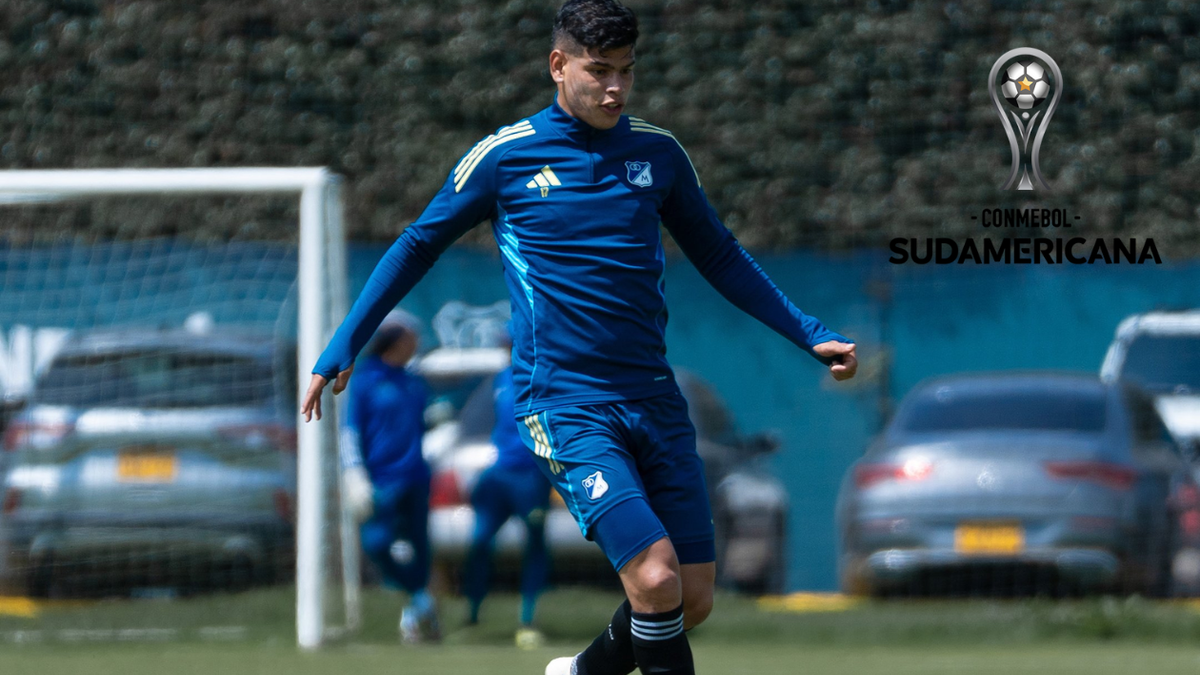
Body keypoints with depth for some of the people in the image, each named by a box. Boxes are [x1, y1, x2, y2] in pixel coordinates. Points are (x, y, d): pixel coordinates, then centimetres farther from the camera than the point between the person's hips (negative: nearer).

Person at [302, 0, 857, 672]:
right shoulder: (505, 156, -2)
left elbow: (721, 257, 20)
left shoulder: (659, 152, 8)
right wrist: (340, 351, 7)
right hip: (565, 406, -5)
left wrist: (810, 334, 14)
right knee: (655, 577, -21)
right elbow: (419, 246, 9)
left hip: (653, 395, 5)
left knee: (694, 599, 2)